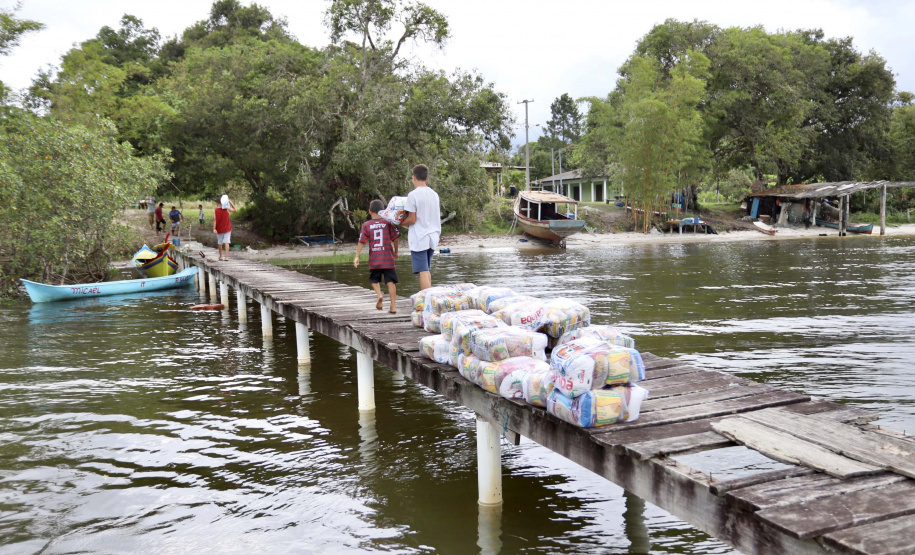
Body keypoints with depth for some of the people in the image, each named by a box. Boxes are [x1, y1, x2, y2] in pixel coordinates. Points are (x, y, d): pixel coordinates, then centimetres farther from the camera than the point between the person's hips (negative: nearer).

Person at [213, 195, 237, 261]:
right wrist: (230, 202, 1)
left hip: (219, 230, 0)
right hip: (227, 229, 0)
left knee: (219, 243, 15)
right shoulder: (226, 209, -6)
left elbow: (214, 220, -13)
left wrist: (214, 229, -16)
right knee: (226, 242, -5)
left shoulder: (215, 211, -6)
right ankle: (226, 257, -14)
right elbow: (235, 210, 3)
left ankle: (221, 256, 23)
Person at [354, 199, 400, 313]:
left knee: (374, 279, 18)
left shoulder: (366, 225, 3)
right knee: (390, 281, 2)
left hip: (374, 259, 1)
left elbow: (361, 242, 0)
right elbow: (395, 239, 3)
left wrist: (357, 257, 3)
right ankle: (393, 306, -2)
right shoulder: (388, 222, 2)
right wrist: (396, 252, 17)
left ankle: (379, 295, -8)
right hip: (388, 258, -1)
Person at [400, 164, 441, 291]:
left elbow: (412, 220, -12)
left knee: (423, 272, -7)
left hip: (419, 239, -7)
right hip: (433, 237, 7)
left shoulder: (413, 195, -10)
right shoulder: (434, 194, 9)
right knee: (427, 270, 15)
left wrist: (399, 223, 4)